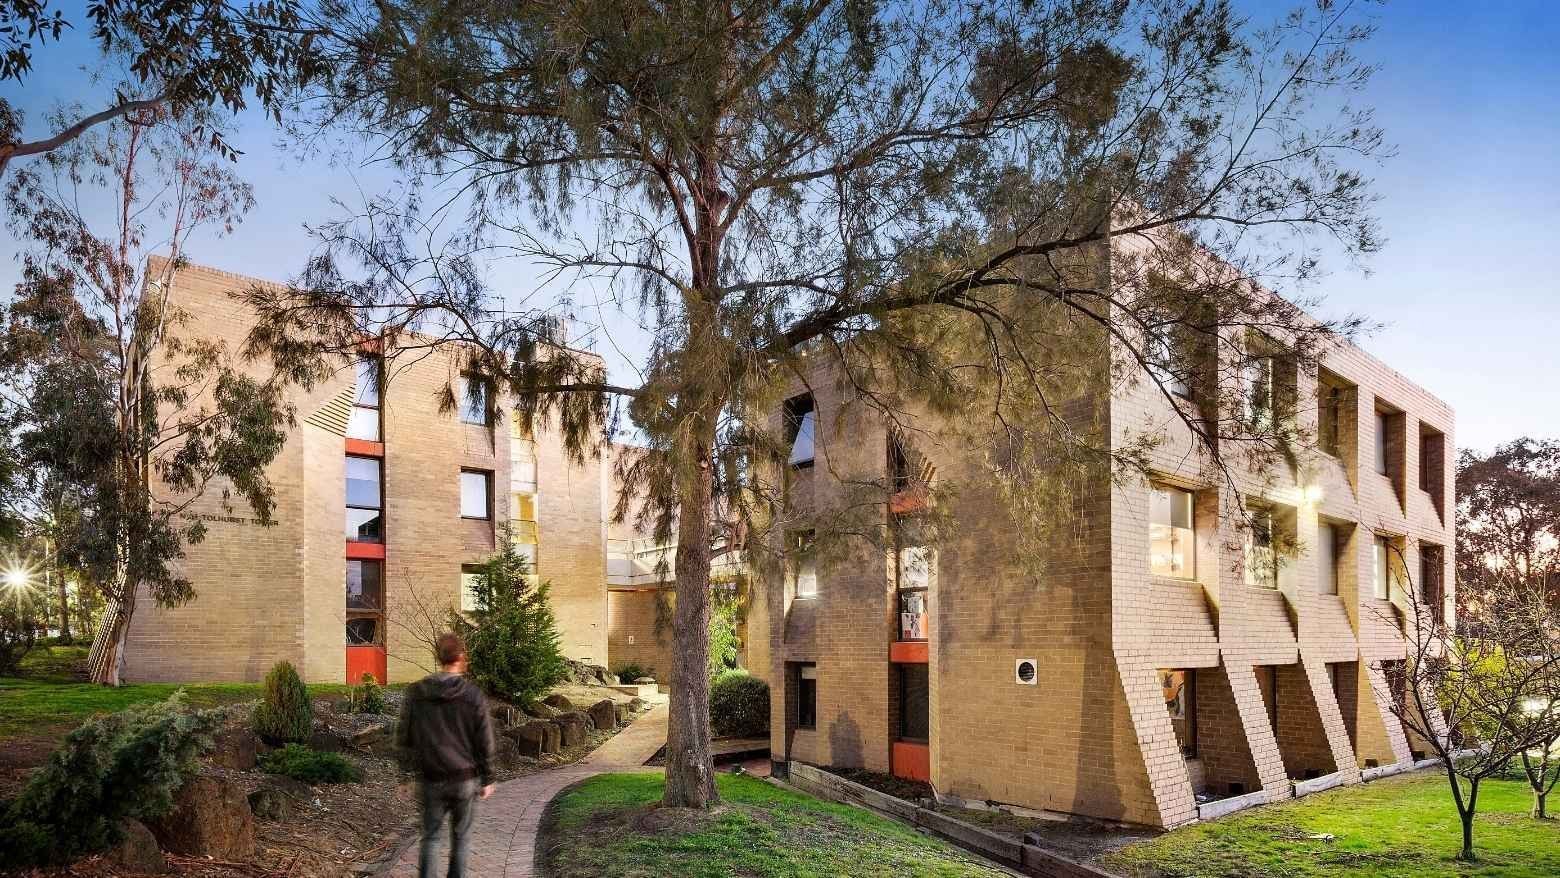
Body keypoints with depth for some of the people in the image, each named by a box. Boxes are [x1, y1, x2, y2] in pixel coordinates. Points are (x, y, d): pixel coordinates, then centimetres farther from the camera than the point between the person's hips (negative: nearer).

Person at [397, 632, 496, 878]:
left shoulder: (415, 693, -3)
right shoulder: (473, 695, -9)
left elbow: (403, 737, 3)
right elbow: (485, 742, -5)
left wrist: (408, 769, 16)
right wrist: (487, 779, 5)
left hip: (431, 779, 2)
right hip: (465, 779, -1)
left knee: (430, 837, 12)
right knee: (460, 838, 13)